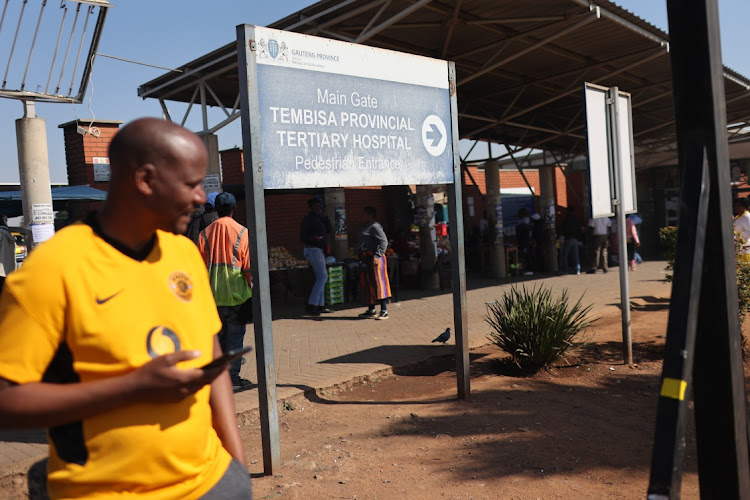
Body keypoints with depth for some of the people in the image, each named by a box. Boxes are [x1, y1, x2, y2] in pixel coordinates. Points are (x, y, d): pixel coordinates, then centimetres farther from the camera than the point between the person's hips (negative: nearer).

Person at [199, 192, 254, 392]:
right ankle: (232, 379, 5)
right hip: (236, 295, -3)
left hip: (212, 297, 3)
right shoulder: (242, 232, -5)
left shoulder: (205, 234, 3)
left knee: (216, 337, 13)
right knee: (235, 338, 3)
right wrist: (252, 293, 3)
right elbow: (249, 267, -5)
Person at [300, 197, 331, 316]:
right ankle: (311, 305, -17)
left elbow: (328, 232, 19)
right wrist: (312, 238, -32)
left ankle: (320, 305, 15)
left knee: (321, 278, 11)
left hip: (319, 250, 10)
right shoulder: (308, 219, -9)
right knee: (322, 277, -15)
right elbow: (303, 237, -14)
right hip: (313, 250, -10)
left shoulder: (318, 218, 17)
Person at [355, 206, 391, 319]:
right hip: (365, 260, 10)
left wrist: (377, 256, -25)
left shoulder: (375, 227, -8)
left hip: (374, 259, -10)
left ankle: (384, 311, -10)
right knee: (367, 284, 12)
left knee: (378, 284, -11)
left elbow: (384, 242, -17)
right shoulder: (364, 228, 22)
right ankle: (371, 310, 20)